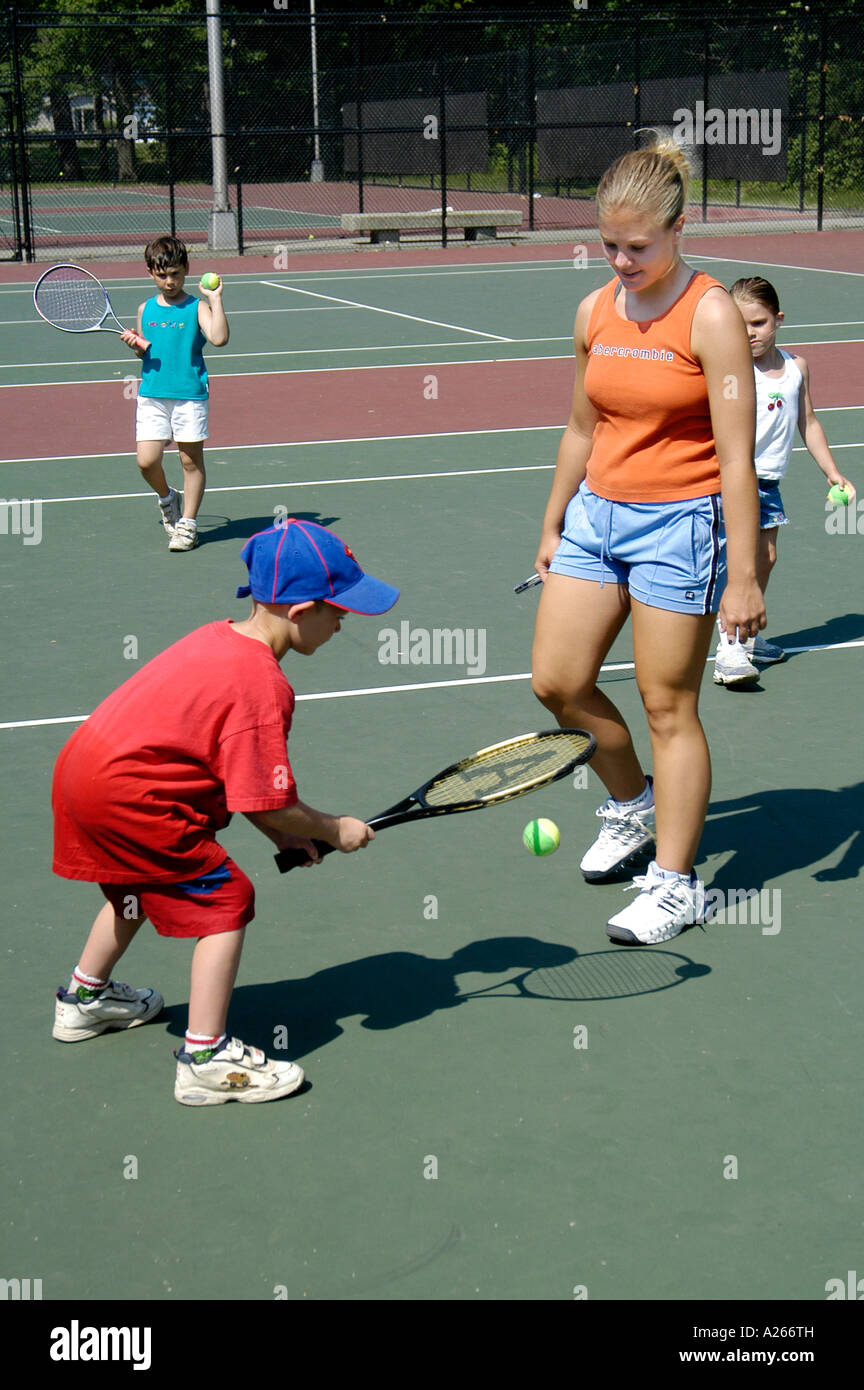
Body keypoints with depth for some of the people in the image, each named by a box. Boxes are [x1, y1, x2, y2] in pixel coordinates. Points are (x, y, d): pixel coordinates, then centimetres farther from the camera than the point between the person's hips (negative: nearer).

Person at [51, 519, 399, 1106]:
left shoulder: (218, 638, 9)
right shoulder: (262, 684, -20)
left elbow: (240, 774, 17)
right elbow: (268, 805, -17)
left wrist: (282, 830, 13)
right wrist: (335, 829, -1)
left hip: (81, 767, 10)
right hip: (128, 796, -10)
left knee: (139, 887, 31)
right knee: (225, 898, -3)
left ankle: (85, 998, 53)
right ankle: (206, 1061, -2)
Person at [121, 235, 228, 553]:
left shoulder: (197, 308, -2)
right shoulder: (146, 309, 11)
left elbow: (219, 338, -20)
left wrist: (215, 299, -19)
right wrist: (135, 345, -2)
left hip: (190, 396, -3)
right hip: (152, 396, 3)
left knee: (191, 460, 4)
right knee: (147, 461, -5)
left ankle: (187, 524, 17)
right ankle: (167, 498, 26)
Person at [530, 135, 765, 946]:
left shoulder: (711, 316, -13)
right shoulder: (594, 313, 5)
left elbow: (736, 458, -15)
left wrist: (743, 575, -17)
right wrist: (553, 526, 19)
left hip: (679, 523, -6)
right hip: (597, 513, 6)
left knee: (667, 706, 0)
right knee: (557, 683, 5)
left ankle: (675, 885, 13)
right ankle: (632, 804, 33)